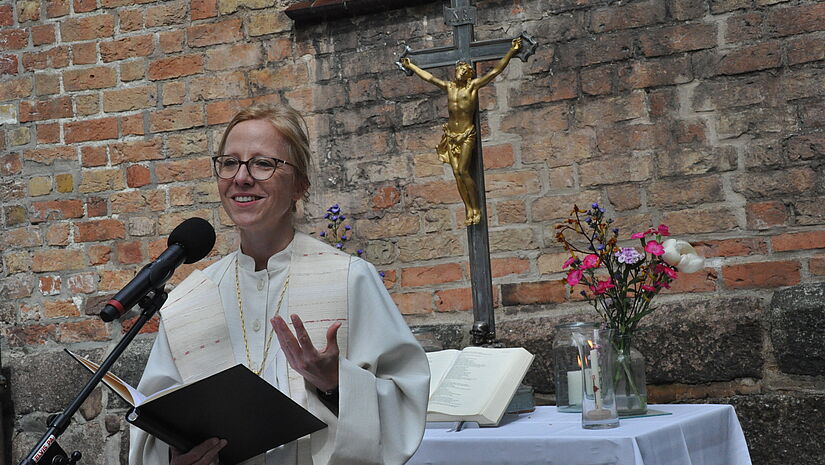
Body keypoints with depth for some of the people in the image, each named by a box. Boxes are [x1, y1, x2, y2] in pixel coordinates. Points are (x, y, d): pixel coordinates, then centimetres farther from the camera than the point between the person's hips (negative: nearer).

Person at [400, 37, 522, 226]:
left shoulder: (473, 85, 0)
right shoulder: (449, 86, 12)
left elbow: (496, 70, -2)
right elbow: (428, 76, 25)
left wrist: (511, 51, -4)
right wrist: (410, 66, 34)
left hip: (467, 134, -5)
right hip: (451, 134, 5)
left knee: (463, 171, -15)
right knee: (457, 173, -1)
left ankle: (476, 208, -7)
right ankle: (469, 210, 2)